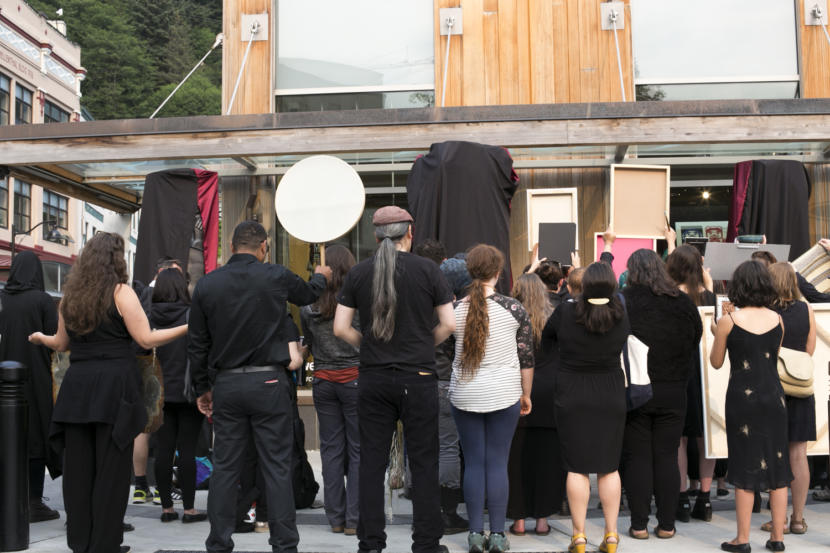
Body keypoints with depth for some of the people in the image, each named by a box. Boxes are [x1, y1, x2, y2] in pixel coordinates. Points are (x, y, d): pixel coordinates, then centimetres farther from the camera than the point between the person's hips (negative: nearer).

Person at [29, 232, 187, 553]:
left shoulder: (71, 296, 11)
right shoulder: (120, 292, -5)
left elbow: (62, 343, 20)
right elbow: (146, 339, -10)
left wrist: (39, 338, 41)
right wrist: (188, 328, -4)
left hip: (77, 386, 5)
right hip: (114, 385, -5)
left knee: (79, 465, 9)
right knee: (111, 467, 1)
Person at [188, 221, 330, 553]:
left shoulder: (207, 285, 2)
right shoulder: (276, 277, -4)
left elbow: (197, 344, 7)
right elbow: (307, 295, 19)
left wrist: (202, 388, 17)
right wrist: (320, 276, 41)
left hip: (226, 385, 3)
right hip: (269, 383, -2)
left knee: (225, 467, 9)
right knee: (277, 468, 2)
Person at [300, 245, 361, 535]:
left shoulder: (309, 306, 2)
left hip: (323, 381, 4)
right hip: (355, 379, -4)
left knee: (331, 449, 10)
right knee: (359, 450, 3)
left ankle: (336, 518, 15)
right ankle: (354, 519, 3)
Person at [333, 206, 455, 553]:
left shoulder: (358, 273, 2)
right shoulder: (427, 270, -4)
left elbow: (340, 328, 2)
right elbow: (449, 324, -3)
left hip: (373, 378, 2)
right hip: (418, 378, -2)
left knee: (372, 462, 8)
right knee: (423, 464, 5)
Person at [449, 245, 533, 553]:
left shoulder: (456, 309, -3)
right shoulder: (513, 308, -5)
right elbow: (526, 357, 1)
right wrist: (526, 395, 11)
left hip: (464, 394, 1)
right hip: (504, 395, -1)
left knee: (473, 462, 8)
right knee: (498, 463, 4)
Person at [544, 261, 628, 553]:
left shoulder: (565, 312, -13)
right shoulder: (620, 315, -7)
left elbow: (544, 339, 2)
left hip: (572, 397, -2)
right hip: (611, 397, 2)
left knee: (577, 468, 3)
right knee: (609, 467, 9)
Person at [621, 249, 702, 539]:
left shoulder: (623, 301, -9)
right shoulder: (683, 303, 1)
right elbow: (696, 343, 11)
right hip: (673, 393, 3)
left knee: (637, 457, 5)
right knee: (666, 458, 9)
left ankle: (639, 524, 7)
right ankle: (666, 524, 12)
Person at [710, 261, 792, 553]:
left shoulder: (728, 321, -9)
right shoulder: (777, 319, 1)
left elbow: (716, 362, 2)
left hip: (742, 398, -3)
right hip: (774, 397, 3)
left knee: (745, 467, 3)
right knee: (777, 466, 9)